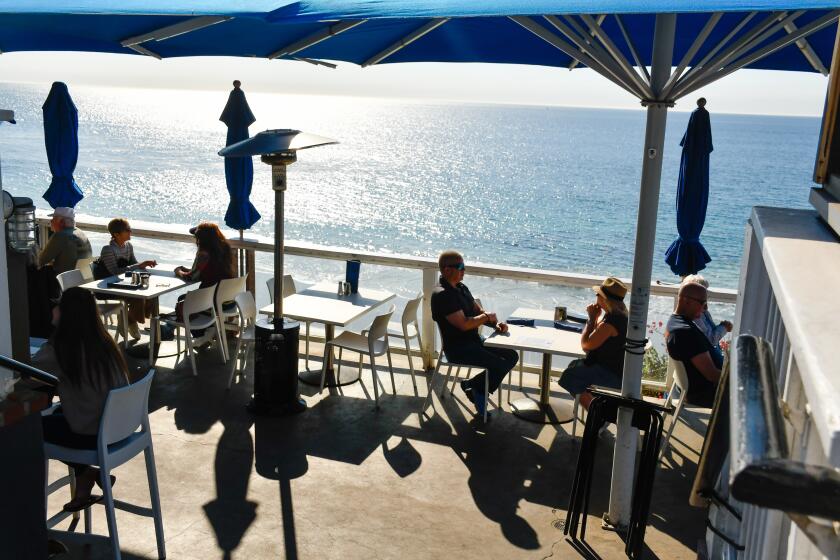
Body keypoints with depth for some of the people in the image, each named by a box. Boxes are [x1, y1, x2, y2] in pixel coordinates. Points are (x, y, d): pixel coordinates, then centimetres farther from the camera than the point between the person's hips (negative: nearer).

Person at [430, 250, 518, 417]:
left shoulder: (461, 287, 11)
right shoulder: (442, 295, -20)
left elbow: (478, 310, 15)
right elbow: (464, 324, -25)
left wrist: (496, 323, -4)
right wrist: (487, 317, -10)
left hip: (473, 340, 10)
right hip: (457, 349, -10)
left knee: (512, 356, 4)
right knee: (500, 365, -20)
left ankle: (473, 385, 9)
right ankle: (477, 390, 5)